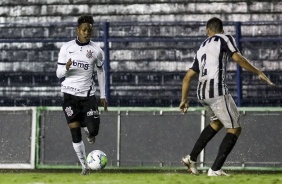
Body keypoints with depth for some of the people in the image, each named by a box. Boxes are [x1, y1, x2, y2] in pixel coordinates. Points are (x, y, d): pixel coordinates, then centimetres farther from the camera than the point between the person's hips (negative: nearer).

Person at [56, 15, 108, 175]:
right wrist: (66, 68, -21)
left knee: (94, 130, -12)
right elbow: (59, 73, 3)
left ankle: (88, 131, 28)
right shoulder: (66, 48, 0)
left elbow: (101, 72, 14)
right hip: (70, 95, 0)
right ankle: (84, 166, 8)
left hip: (88, 95, 0)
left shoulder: (96, 50, 1)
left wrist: (103, 95, 11)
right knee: (75, 133, -5)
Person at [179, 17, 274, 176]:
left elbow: (188, 77, 26)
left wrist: (184, 100, 32)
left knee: (217, 122, 31)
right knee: (235, 129, 2)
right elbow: (237, 57, -10)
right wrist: (258, 72, -6)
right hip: (217, 90, -7)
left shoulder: (202, 48, 26)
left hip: (202, 93, 7)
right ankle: (215, 169, -7)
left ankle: (192, 158, 26)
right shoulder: (225, 38, 7)